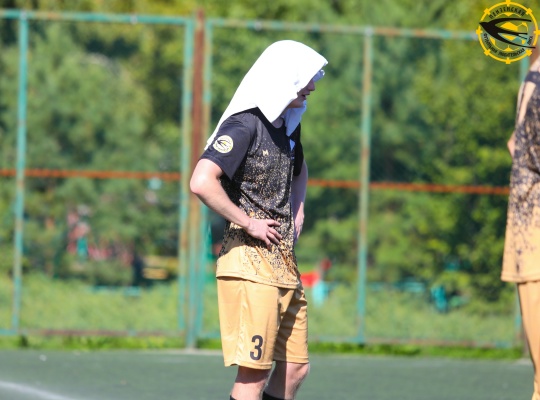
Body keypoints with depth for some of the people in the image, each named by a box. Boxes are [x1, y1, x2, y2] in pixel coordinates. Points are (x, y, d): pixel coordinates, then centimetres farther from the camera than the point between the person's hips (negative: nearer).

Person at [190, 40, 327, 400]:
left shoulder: (288, 124, 15)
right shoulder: (245, 125, -13)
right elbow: (202, 182, -26)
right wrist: (249, 223, -18)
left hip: (284, 262, 9)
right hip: (250, 262, -9)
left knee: (295, 368, 8)